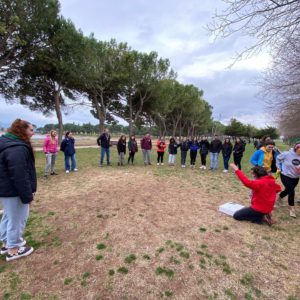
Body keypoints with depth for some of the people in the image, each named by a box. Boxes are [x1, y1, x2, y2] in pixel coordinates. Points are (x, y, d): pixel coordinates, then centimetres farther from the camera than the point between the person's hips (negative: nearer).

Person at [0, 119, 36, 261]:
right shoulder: (17, 149, -26)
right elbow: (19, 176, -27)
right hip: (14, 191, -11)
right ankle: (14, 249, 22)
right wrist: (27, 195, -19)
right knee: (17, 219, 5)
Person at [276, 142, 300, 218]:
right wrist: (279, 168, -2)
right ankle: (292, 208, 7)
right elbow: (278, 158, -2)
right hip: (285, 175, -4)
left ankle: (280, 198, 51)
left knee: (288, 190, 20)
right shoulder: (287, 154, -19)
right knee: (291, 191, -11)